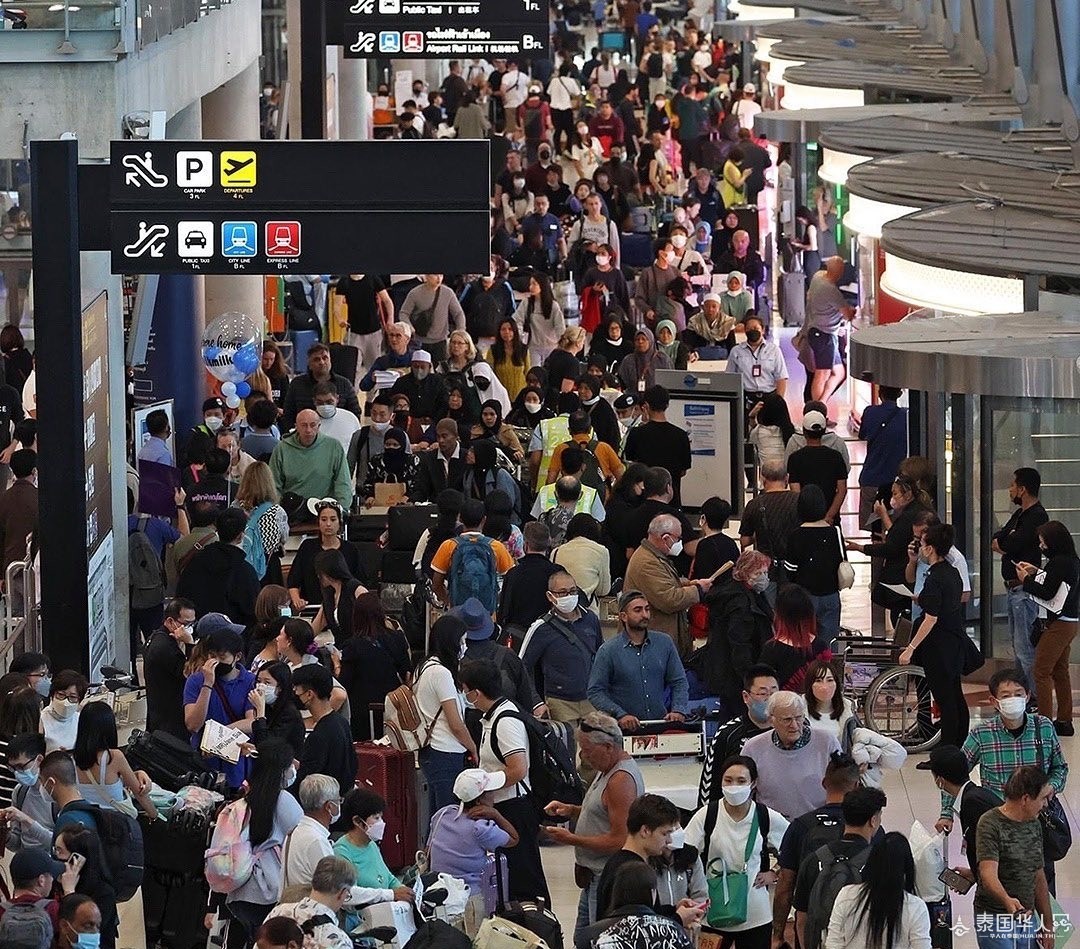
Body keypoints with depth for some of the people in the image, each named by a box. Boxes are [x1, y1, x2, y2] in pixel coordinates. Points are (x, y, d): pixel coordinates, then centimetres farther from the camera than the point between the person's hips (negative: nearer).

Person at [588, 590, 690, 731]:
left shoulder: (665, 643, 10)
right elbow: (595, 692, -1)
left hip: (661, 724, 2)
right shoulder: (608, 650, 0)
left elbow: (679, 682, 15)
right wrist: (620, 715, -14)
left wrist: (678, 711, -2)